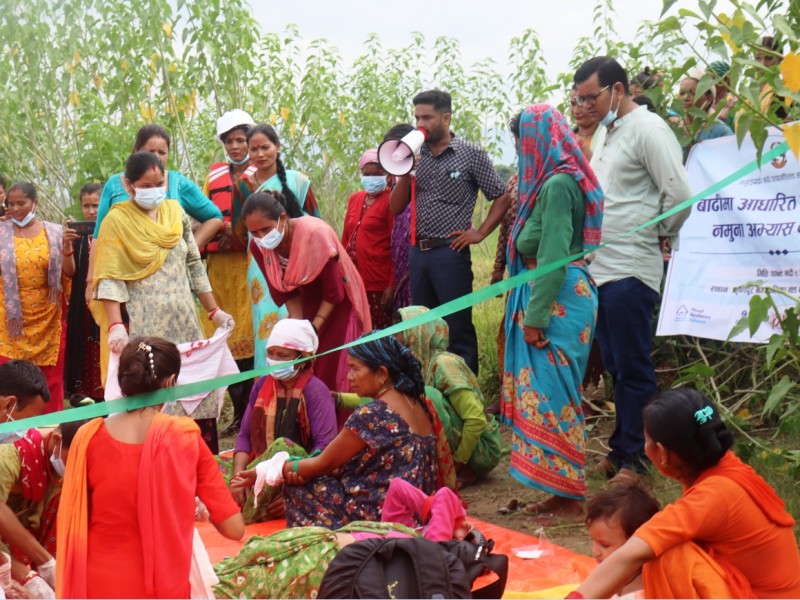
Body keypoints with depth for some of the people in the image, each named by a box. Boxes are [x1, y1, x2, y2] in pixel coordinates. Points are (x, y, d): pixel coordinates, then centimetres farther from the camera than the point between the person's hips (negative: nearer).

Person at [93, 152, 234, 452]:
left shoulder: (176, 212, 10)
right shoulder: (117, 221, -3)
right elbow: (110, 279, -10)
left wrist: (214, 311, 12)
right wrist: (116, 326, -21)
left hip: (185, 324, 5)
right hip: (145, 327, -5)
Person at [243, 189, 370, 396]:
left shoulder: (315, 233, -32)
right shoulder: (258, 247, -16)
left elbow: (334, 293, -23)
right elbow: (286, 293, -6)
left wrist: (313, 329, -24)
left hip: (338, 305, -4)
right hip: (307, 302, 5)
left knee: (335, 374, -6)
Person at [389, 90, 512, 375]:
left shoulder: (471, 155, -2)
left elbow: (503, 197, 0)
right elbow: (396, 208, 9)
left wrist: (480, 233, -8)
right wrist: (405, 172, -5)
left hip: (450, 252, -5)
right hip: (418, 252, 6)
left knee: (458, 329, -2)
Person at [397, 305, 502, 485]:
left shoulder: (443, 363, -19)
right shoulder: (422, 365, 4)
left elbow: (476, 419, -25)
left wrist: (457, 461, -20)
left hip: (481, 450, -8)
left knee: (427, 396, -25)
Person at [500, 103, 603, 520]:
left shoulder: (557, 184, -15)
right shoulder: (557, 180, 15)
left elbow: (553, 256, -20)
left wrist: (535, 316, -19)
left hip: (557, 299, -10)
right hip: (562, 296, 10)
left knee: (552, 392, -5)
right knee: (549, 391, 12)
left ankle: (568, 495, 3)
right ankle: (563, 490, 19)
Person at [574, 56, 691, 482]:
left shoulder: (647, 128, -10)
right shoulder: (607, 133, 17)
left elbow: (679, 194, -16)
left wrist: (659, 236, -3)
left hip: (630, 271, -9)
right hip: (601, 268, 9)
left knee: (633, 368, -1)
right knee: (616, 366, 15)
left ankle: (635, 458, 8)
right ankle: (621, 449, 24)